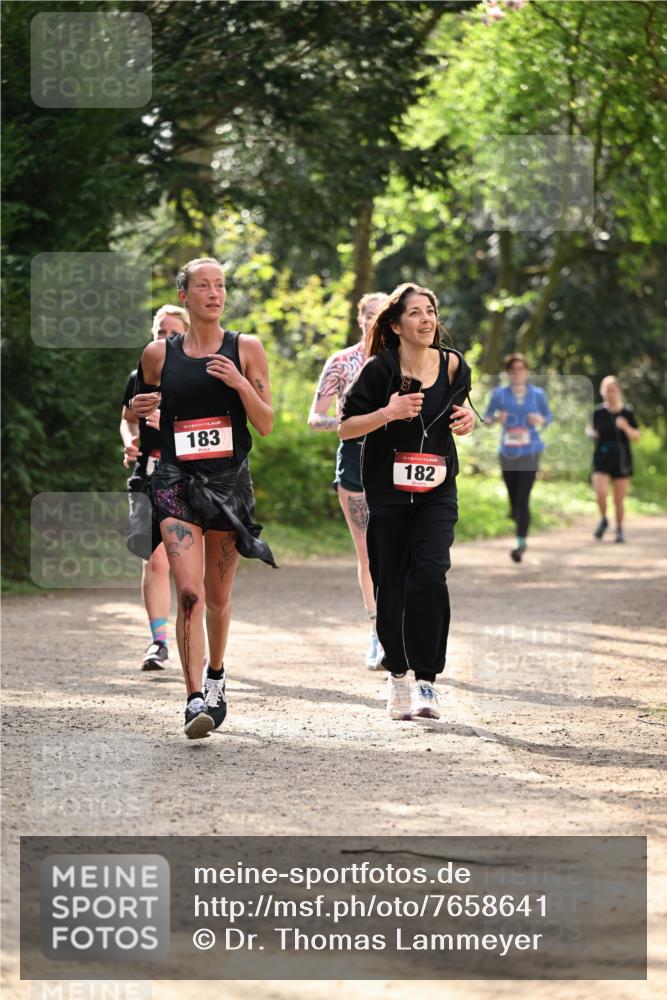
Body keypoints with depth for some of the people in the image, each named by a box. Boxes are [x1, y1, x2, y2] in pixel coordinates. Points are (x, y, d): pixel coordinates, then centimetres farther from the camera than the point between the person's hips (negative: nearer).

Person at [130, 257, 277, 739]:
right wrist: (139, 409, -3)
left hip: (230, 481, 1)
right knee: (189, 592, -16)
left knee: (218, 596, 12)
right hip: (177, 480, -1)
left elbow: (266, 424, 2)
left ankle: (216, 674, 39)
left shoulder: (246, 349, 3)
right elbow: (144, 413, 20)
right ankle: (196, 700, -19)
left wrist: (240, 383, -14)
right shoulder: (158, 354, 5)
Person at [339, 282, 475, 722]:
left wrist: (467, 421, -4)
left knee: (429, 575, -17)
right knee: (391, 587, 4)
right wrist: (388, 413, -21)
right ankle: (398, 675, 24)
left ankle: (427, 680, -11)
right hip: (388, 490, -1)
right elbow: (346, 427, -7)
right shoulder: (380, 370, -9)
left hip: (437, 491, 1)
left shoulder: (454, 366, 1)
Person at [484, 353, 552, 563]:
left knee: (523, 499, -12)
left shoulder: (538, 394, 2)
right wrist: (496, 419, -16)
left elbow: (548, 416, 13)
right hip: (507, 454, 2)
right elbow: (487, 418, 7)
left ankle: (521, 543, -9)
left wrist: (541, 420, -10)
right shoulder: (500, 394, 2)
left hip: (529, 453, -2)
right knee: (513, 498, 9)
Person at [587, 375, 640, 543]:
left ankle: (619, 529, 27)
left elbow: (636, 437, -2)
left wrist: (626, 427, -21)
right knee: (600, 493, -18)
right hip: (602, 461, 0)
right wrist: (591, 432, -10)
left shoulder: (627, 412, -4)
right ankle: (603, 520, 12)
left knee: (619, 500, 4)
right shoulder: (597, 412, -3)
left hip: (622, 461, 0)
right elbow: (590, 428, 14)